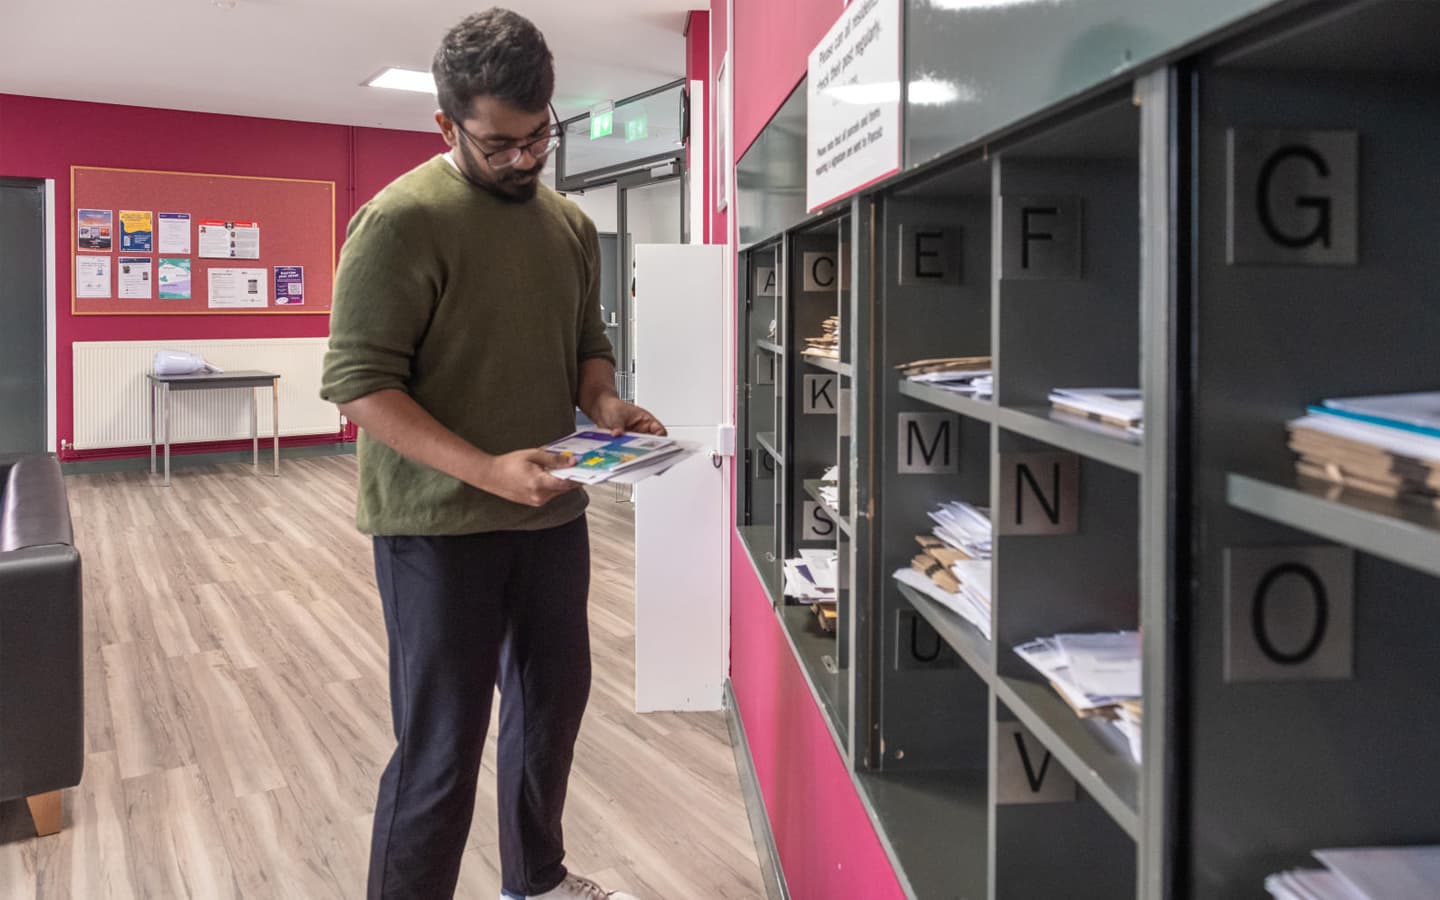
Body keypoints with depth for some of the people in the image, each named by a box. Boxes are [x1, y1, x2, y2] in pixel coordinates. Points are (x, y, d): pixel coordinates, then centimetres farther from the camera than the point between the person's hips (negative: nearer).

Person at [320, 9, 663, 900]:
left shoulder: (571, 224, 7)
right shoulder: (402, 220, -14)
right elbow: (359, 380, -19)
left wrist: (606, 405, -6)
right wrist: (486, 469, -29)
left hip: (553, 515, 7)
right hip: (438, 526, -7)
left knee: (554, 703, 20)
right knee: (440, 748, 1)